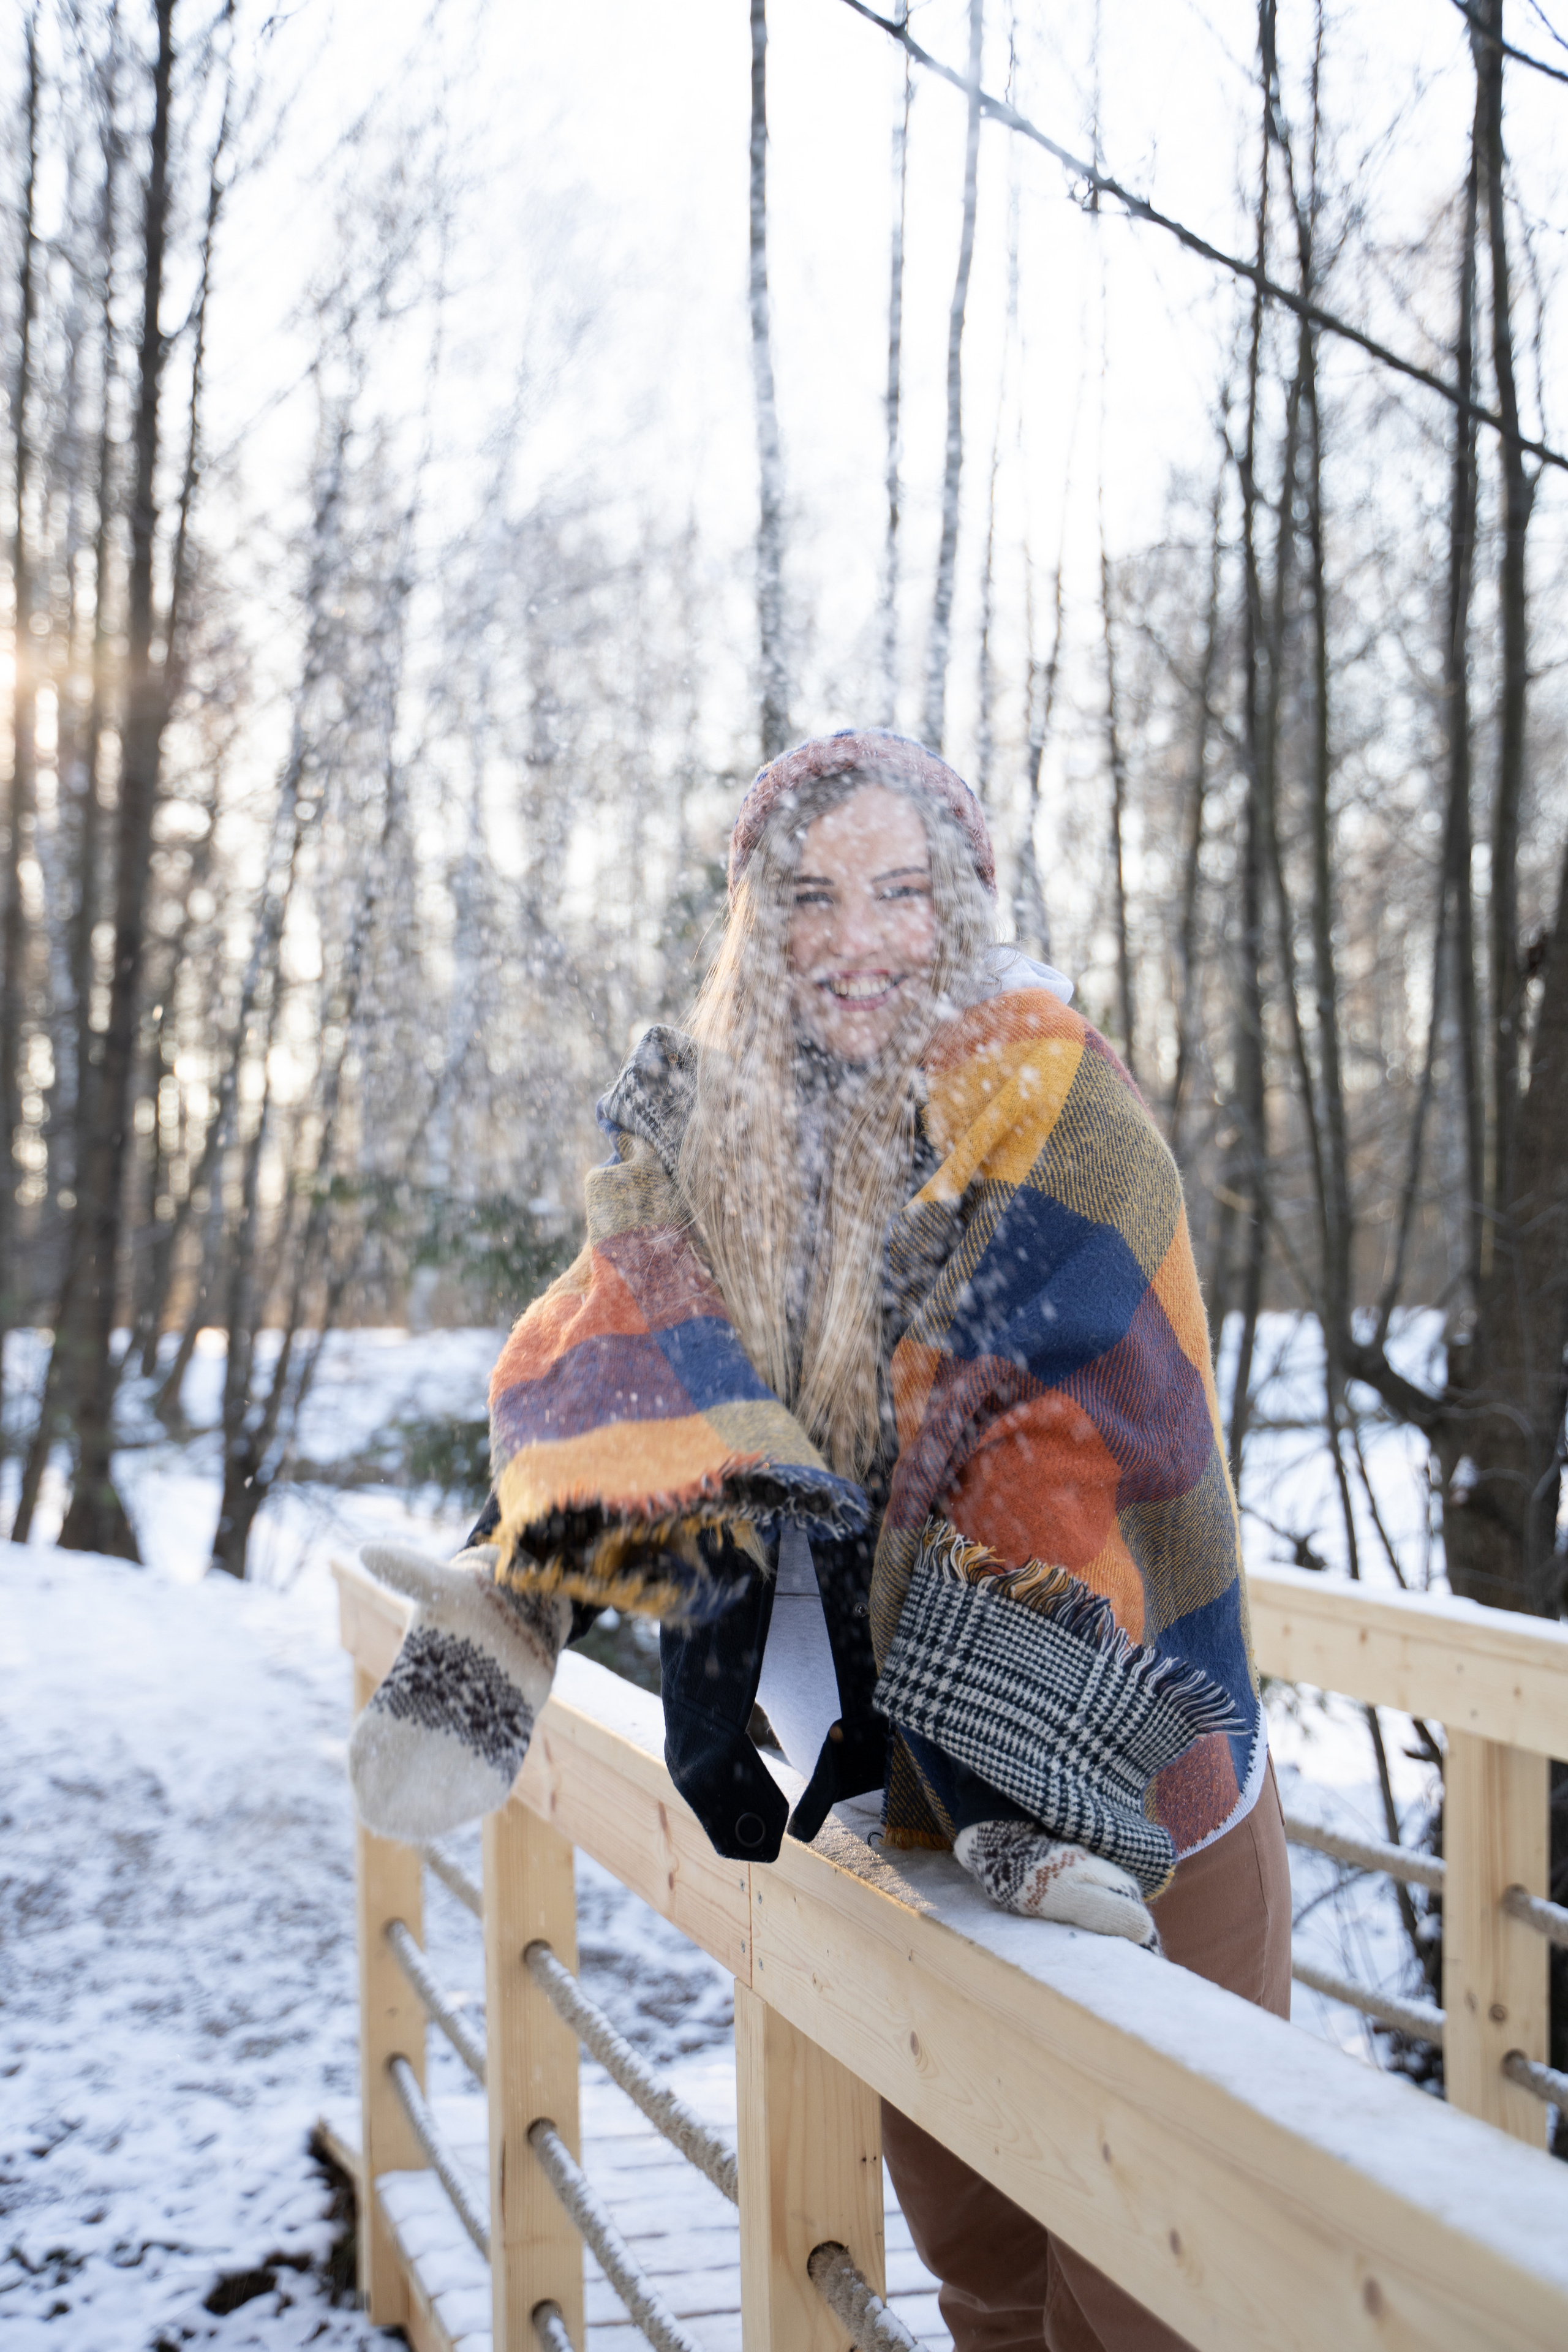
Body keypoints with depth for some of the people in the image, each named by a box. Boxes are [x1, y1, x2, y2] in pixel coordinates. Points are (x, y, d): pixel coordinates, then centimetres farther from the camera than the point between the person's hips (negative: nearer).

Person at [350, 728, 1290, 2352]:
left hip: (1124, 1789, -5)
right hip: (909, 1771, 5)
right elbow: (631, 1348, -12)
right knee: (960, 2219, 19)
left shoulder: (1051, 1104, -15)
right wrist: (512, 1608, -29)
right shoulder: (712, 1124, 1)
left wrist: (1031, 1789, -29)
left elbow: (1081, 1449, -22)